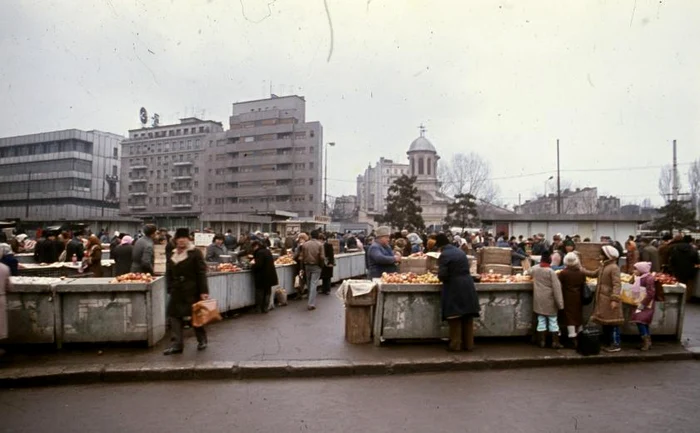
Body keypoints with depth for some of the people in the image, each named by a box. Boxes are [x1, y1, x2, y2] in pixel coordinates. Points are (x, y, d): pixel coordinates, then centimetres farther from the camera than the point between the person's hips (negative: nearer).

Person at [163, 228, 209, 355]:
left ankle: (202, 341, 23)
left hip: (192, 291, -5)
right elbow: (168, 273, 15)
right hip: (177, 291, 5)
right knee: (174, 315, -1)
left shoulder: (195, 253, -6)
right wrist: (170, 289, 7)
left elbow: (201, 273, -10)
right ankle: (176, 344, 4)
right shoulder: (173, 254, 11)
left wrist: (203, 291, -15)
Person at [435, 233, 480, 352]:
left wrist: (441, 277, 5)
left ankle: (455, 345, 9)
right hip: (468, 285, 7)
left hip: (454, 288, -7)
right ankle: (468, 344, 20)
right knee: (467, 317, 13)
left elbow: (442, 275, -16)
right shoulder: (459, 251, 13)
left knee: (455, 318, 3)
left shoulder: (444, 255, -12)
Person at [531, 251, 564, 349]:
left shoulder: (534, 269, -2)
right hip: (549, 300, -4)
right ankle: (555, 342, 12)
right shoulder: (551, 271, -16)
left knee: (541, 320, 10)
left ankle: (542, 341, 14)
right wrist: (560, 303, -13)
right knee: (553, 321, 7)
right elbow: (556, 288, -16)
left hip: (539, 299, 4)